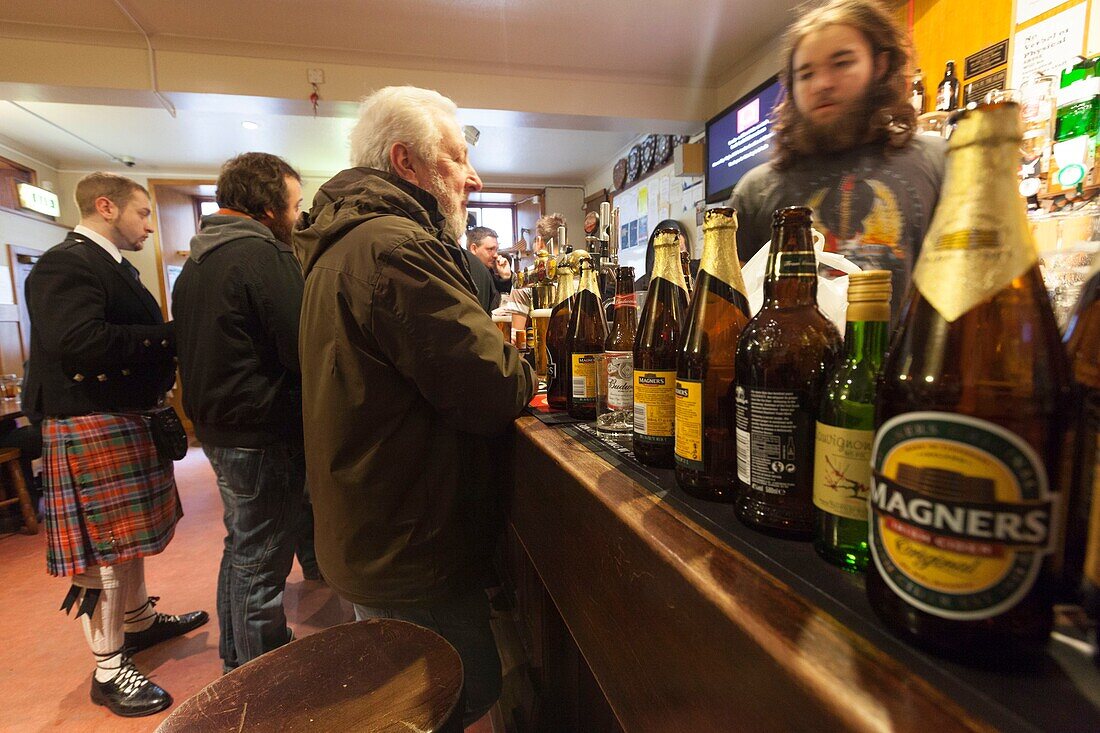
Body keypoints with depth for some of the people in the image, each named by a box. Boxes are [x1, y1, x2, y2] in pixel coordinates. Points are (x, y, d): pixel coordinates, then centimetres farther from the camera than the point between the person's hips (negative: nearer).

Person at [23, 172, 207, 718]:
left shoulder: (113, 266, 16)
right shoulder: (64, 264, -14)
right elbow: (79, 341, -28)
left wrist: (168, 347, 3)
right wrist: (170, 338, -21)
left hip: (128, 417, 10)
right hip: (90, 425, -10)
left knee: (126, 535, 21)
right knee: (101, 547, 0)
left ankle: (139, 620, 38)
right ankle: (109, 670, 15)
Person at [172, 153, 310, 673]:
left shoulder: (196, 262, 12)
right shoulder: (264, 256, -18)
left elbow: (196, 351, 17)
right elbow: (306, 351, -24)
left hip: (217, 427, 10)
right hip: (263, 434, -10)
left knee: (241, 548, 24)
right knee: (260, 563, 4)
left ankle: (235, 661, 42)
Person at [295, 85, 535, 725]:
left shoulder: (344, 244, 13)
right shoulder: (395, 246, -22)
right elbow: (494, 392, -26)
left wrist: (500, 369, 3)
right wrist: (522, 378, -4)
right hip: (416, 553, -10)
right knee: (469, 701, 11)